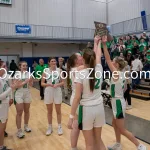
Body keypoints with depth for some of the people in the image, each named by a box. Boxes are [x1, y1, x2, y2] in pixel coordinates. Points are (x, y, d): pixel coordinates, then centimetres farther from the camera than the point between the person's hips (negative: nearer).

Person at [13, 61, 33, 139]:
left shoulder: (28, 73, 1)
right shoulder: (16, 74, -9)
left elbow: (31, 84, 0)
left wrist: (30, 80, -20)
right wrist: (25, 82, -24)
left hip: (27, 94, 4)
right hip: (19, 94, -4)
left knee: (27, 111, 15)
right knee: (19, 113, -2)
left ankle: (26, 126, 34)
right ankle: (19, 130, 6)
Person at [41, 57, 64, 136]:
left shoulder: (59, 70, -1)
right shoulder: (46, 71, -3)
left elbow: (62, 82, 1)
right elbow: (42, 83, -2)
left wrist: (58, 85, -18)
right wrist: (48, 84, -20)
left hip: (57, 92, 0)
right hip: (48, 92, 0)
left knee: (58, 111, 10)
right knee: (49, 111, 12)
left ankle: (59, 127, 25)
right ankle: (50, 127, 27)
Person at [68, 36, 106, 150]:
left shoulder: (80, 74, -16)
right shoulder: (99, 69, -4)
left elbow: (77, 97, -17)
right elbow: (98, 55, 18)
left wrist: (71, 117, -10)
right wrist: (98, 43, 35)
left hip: (86, 109, -4)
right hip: (99, 108, 5)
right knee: (98, 140, 22)